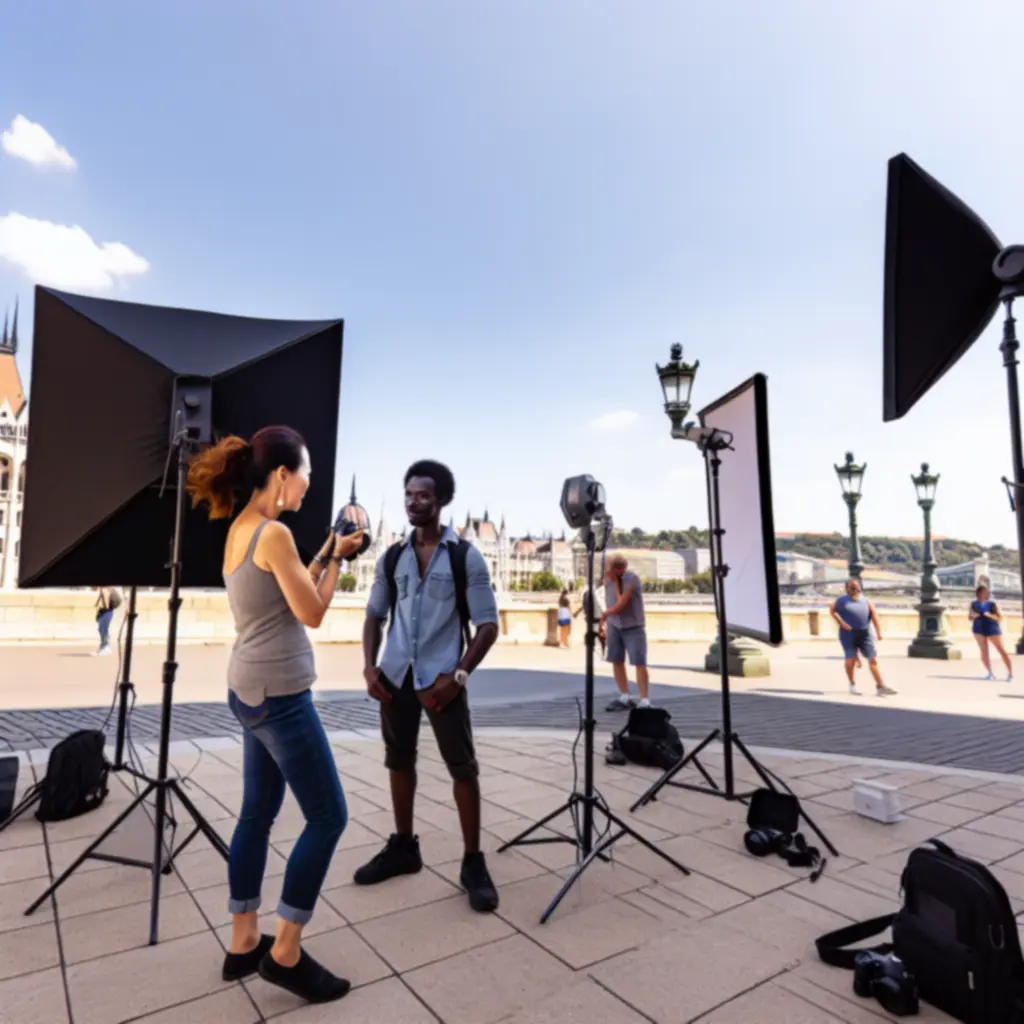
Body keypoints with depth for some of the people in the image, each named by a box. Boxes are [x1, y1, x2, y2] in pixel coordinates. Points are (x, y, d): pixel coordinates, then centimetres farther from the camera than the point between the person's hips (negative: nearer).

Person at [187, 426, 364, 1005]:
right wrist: (338, 557, -6)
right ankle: (285, 953, 14)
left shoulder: (241, 529, 10)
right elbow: (312, 614, -16)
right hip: (279, 694, -10)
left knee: (258, 814, 18)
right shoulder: (274, 534, -19)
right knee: (328, 817, 2)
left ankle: (244, 943, 31)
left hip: (254, 691, 10)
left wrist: (328, 555, 11)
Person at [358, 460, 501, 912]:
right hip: (395, 675, 5)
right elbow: (374, 614, 14)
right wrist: (369, 666, 0)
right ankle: (402, 847, 33)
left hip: (440, 677, -4)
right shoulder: (391, 557, 8)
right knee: (399, 760, 16)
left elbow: (488, 624, -6)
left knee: (462, 766, -1)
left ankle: (473, 863, 14)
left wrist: (458, 675, -15)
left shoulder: (466, 557, -5)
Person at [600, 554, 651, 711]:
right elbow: (610, 606, 9)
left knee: (639, 663, -9)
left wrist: (605, 613, -8)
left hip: (633, 627, -5)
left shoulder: (632, 579, -16)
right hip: (614, 626, 5)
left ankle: (644, 701, -6)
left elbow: (622, 603, -20)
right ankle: (625, 698, 17)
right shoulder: (608, 582, 0)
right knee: (616, 661, 5)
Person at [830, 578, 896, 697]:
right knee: (851, 659, -2)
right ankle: (852, 685, 14)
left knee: (873, 659, -1)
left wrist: (878, 632, -9)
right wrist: (841, 622, -3)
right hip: (848, 633, -2)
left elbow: (874, 615, 2)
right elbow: (832, 610, 11)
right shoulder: (842, 600, 3)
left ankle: (880, 686, 4)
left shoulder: (866, 601, 9)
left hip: (865, 633, 3)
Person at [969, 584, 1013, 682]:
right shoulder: (974, 604, 5)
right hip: (979, 629, 3)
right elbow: (969, 617, 12)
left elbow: (1000, 618, -5)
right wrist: (973, 616, -10)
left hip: (992, 629, -2)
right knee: (984, 651, 0)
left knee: (1001, 650, -4)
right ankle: (990, 673, 6)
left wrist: (990, 615, -22)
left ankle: (1010, 673, -3)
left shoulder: (993, 604, -2)